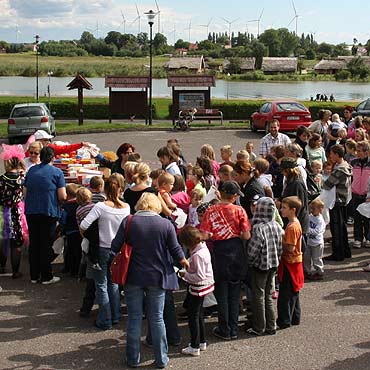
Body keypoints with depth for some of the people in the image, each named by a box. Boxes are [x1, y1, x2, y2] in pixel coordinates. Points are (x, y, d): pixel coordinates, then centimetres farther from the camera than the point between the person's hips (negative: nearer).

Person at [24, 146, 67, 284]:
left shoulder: (31, 171, 6)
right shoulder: (57, 172, -7)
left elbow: (25, 193, 9)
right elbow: (62, 196, -11)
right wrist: (59, 202, 10)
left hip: (31, 212, 4)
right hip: (49, 212, -4)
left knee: (33, 244, 13)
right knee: (46, 245, 4)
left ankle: (34, 276, 19)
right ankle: (46, 276, 10)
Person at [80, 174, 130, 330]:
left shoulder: (101, 207, -19)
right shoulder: (126, 208, -8)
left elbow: (84, 225, -24)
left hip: (102, 250, -4)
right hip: (117, 249, 4)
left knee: (101, 286, 8)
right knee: (113, 283, 22)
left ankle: (105, 321, 13)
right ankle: (115, 316, 27)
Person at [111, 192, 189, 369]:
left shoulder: (128, 222, -6)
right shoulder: (166, 224, -6)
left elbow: (115, 247, -5)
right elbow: (175, 250, -2)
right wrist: (184, 261, 17)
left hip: (133, 277, 0)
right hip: (157, 277, 0)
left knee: (134, 318, 9)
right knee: (157, 318, 10)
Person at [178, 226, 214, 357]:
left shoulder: (197, 255, -27)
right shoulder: (204, 248, 3)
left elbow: (199, 276, -27)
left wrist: (185, 275, -17)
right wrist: (188, 273, 8)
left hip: (197, 288, -10)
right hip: (205, 285, 10)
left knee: (193, 316, 1)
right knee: (199, 314, 21)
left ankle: (195, 347, 9)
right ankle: (202, 342, 32)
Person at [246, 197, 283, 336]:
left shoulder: (258, 228, -22)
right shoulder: (277, 226, -4)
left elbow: (253, 250, -19)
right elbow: (281, 247, 2)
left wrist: (249, 262, -2)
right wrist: (276, 259, 14)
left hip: (260, 265, -6)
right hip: (273, 265, 6)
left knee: (259, 296, 6)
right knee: (269, 296, 17)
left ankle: (259, 328, 14)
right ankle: (271, 326, 23)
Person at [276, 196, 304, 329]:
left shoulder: (292, 227, -22)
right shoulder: (294, 224, 9)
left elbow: (290, 248, -25)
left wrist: (280, 240, -15)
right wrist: (281, 238, 1)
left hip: (290, 264, -10)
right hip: (293, 263, 10)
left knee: (286, 294, -2)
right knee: (293, 292, 18)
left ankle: (284, 321, 5)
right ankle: (295, 319, 27)